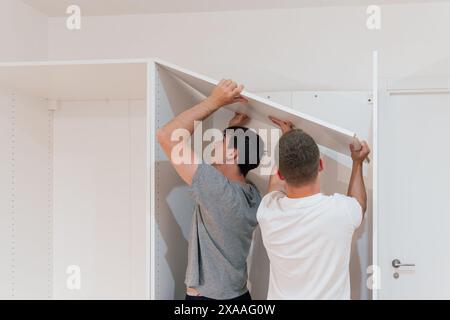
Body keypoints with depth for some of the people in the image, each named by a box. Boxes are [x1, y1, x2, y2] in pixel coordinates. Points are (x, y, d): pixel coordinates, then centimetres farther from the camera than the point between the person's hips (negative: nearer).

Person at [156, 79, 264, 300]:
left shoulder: (218, 190, -25)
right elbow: (219, 160, 16)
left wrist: (214, 102, -19)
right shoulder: (252, 195, -4)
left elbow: (166, 136, -25)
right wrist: (235, 130, 9)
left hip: (205, 296, -7)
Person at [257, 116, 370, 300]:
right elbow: (359, 205, 2)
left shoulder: (267, 211, -20)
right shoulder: (340, 210, -25)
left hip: (280, 295, 1)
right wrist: (358, 162, 13)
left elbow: (276, 181, 4)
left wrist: (286, 138, 14)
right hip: (330, 295, -1)